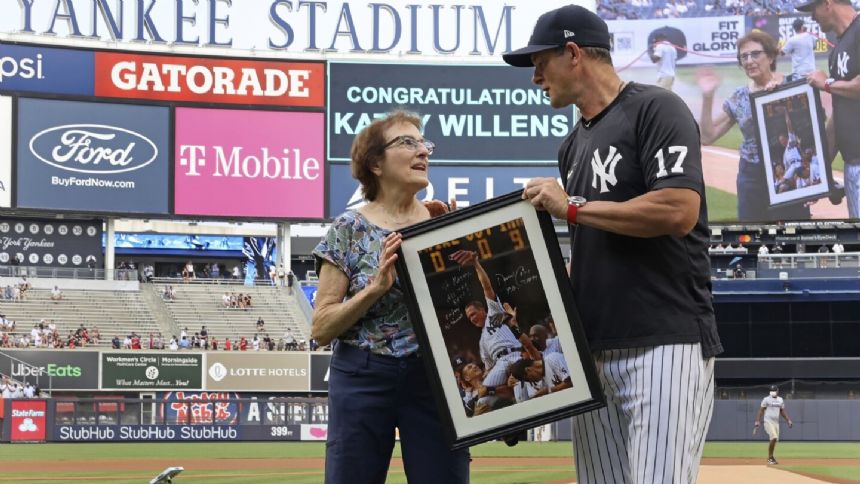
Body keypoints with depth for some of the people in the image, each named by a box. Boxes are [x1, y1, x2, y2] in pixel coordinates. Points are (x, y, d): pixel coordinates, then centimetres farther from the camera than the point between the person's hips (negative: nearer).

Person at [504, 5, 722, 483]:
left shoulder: (655, 109, -4)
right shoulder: (574, 144, 20)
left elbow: (680, 211, -18)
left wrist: (572, 206, -11)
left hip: (665, 344, -8)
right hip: (594, 350, 8)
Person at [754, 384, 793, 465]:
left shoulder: (780, 400, 13)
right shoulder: (766, 399, -4)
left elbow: (782, 412, 20)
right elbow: (761, 411, -5)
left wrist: (788, 420, 10)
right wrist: (757, 421, -14)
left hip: (776, 422, 6)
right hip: (768, 421, -6)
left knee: (774, 440, 4)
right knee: (774, 438, -19)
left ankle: (770, 458, 17)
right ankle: (770, 458, -10)